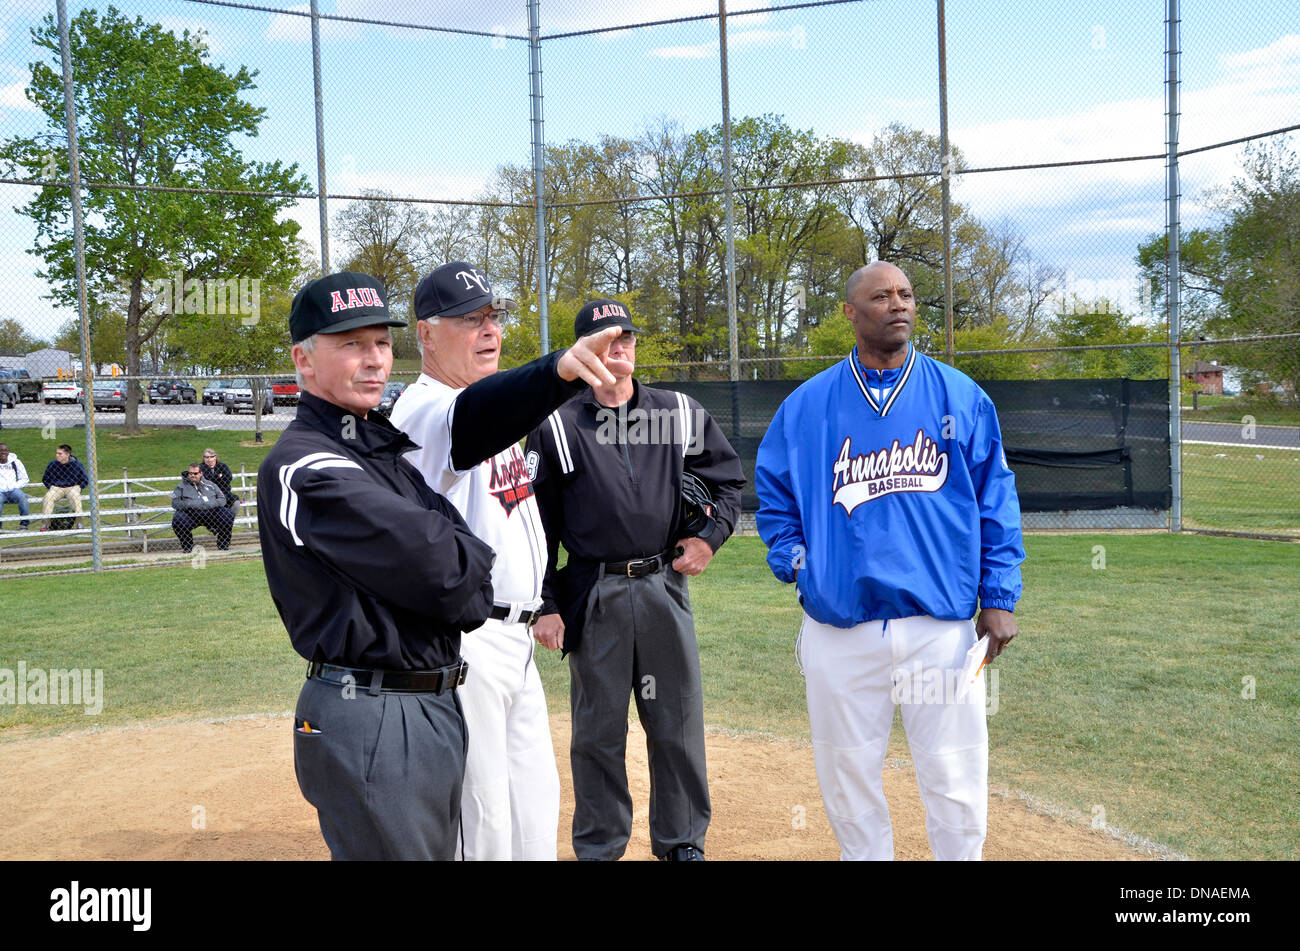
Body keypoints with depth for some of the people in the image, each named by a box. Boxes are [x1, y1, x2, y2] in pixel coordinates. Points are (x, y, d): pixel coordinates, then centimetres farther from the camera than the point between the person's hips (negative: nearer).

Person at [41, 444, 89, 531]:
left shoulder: (76, 465, -3)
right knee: (48, 496, -30)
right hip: (56, 488, 2)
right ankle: (46, 523, -25)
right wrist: (50, 487, 3)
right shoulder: (52, 464, 2)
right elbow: (45, 479, 18)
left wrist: (77, 488, -6)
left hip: (72, 487, -2)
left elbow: (85, 480, 7)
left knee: (75, 495, -36)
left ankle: (78, 523, -32)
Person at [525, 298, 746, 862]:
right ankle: (598, 847, 23)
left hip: (664, 586, 2)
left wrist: (710, 536, 2)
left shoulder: (681, 414, 8)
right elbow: (537, 524, 1)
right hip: (592, 596, -2)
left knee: (677, 722, 8)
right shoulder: (557, 426, 1)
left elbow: (729, 479, 17)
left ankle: (683, 842, 24)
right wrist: (545, 604, -3)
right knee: (598, 729, 8)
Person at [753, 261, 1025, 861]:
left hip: (942, 623, 0)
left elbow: (996, 499, 5)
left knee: (956, 779, 5)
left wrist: (999, 597, 0)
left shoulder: (961, 397, 4)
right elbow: (773, 491, 13)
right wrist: (795, 565, 0)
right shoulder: (807, 404, 5)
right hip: (838, 626, 1)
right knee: (847, 774, 12)